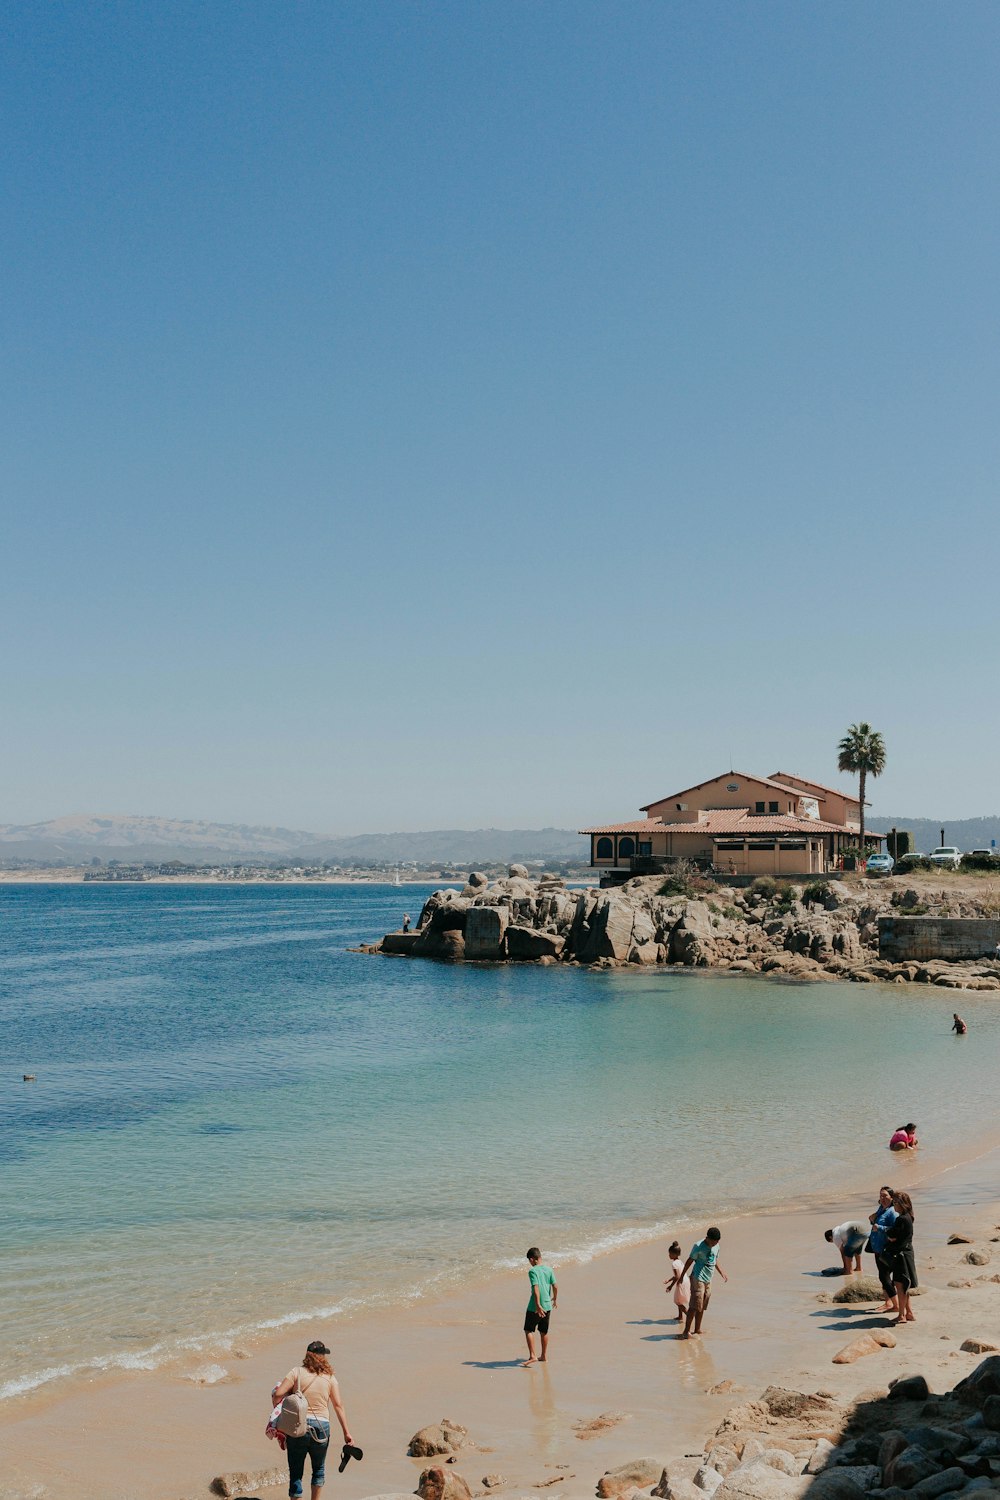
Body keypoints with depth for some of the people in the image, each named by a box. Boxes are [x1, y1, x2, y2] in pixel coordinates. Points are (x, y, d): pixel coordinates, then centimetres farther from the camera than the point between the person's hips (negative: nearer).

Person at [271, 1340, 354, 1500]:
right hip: (321, 1427, 2)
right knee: (319, 1468, 24)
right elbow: (338, 1406, 3)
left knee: (295, 1471, 8)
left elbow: (278, 1394, -11)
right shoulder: (330, 1377, 4)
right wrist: (346, 1432, 7)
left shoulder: (297, 1372, -2)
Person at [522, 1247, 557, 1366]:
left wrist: (538, 1305, -26)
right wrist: (555, 1299, 22)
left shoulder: (533, 1271, -13)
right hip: (547, 1306, 6)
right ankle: (544, 1355, 27)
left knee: (529, 1330, 3)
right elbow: (555, 1286, 5)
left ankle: (532, 1356, -8)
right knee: (544, 1332, 18)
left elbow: (536, 1289, -23)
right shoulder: (549, 1269, 3)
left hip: (534, 1307, -6)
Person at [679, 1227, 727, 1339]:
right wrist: (682, 1275, -2)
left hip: (708, 1280, 7)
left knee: (702, 1307, 11)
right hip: (698, 1279, -7)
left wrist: (722, 1273, 18)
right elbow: (690, 1261, -7)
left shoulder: (716, 1246, 9)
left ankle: (697, 1330, 20)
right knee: (694, 1306, -11)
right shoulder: (699, 1246, -13)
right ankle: (686, 1331, -8)